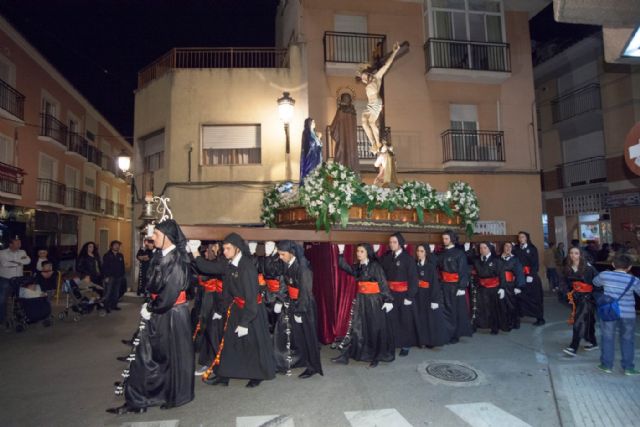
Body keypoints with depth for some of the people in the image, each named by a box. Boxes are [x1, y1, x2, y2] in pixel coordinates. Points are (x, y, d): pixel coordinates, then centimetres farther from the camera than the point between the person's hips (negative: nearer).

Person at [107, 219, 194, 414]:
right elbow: (154, 286, 13)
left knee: (172, 355, 8)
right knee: (146, 354, 12)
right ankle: (137, 400, 24)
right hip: (158, 312, 8)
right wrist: (149, 306, 2)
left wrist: (151, 309, -12)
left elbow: (170, 291, -22)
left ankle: (175, 396, 27)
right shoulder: (161, 256, 5)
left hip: (172, 314, -8)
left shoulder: (177, 259, -19)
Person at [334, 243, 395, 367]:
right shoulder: (358, 266, 8)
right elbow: (344, 266, 1)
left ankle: (376, 356, 21)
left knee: (375, 329, 6)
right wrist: (341, 253, -10)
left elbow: (383, 283, -12)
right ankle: (345, 355, 10)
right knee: (355, 326, 6)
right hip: (361, 300, 6)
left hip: (374, 300, -6)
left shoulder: (375, 266, -10)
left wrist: (388, 300, -17)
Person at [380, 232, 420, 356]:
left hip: (404, 293, -3)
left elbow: (413, 278, -9)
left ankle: (405, 345, 19)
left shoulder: (408, 258, -7)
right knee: (392, 320, 2)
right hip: (390, 293, 3)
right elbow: (382, 275, 4)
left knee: (405, 320, 7)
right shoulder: (386, 257, 5)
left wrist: (410, 296, -14)